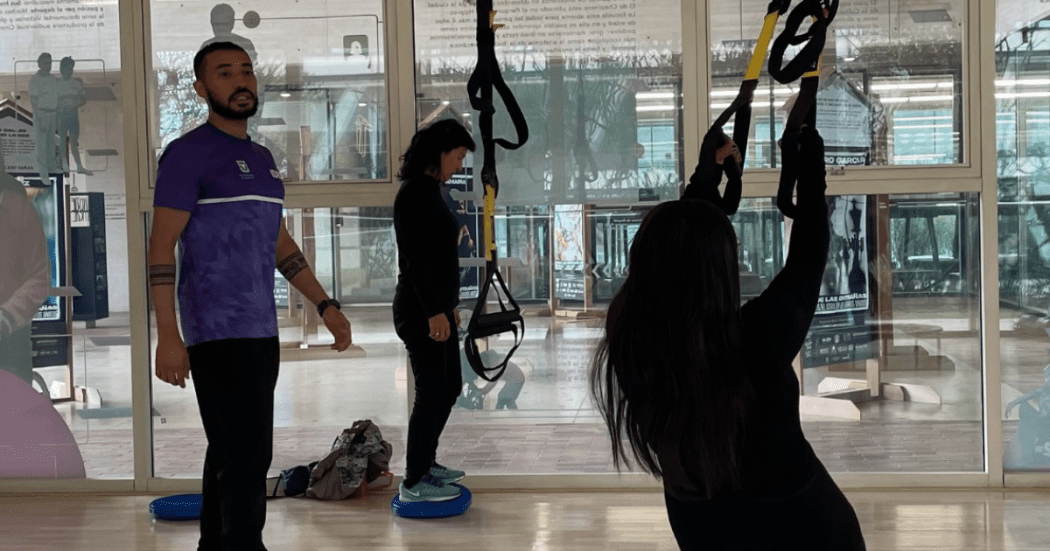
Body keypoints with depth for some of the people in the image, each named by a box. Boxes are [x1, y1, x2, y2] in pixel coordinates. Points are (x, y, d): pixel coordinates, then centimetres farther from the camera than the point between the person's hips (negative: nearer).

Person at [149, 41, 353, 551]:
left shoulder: (261, 159, 18)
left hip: (261, 331, 8)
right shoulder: (189, 153, -6)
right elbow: (161, 247, -10)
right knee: (248, 453, -10)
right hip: (218, 332, -8)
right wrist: (167, 335, -17)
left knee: (230, 452, 13)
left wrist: (325, 306, 17)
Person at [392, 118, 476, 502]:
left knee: (449, 387, 17)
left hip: (436, 306, 10)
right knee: (432, 393, -4)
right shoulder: (415, 193, -15)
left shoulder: (429, 190, 15)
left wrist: (448, 304, 24)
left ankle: (426, 463, 29)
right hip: (421, 311, -10)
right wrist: (434, 310, -22)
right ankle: (414, 482, 6)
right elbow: (415, 258, -21)